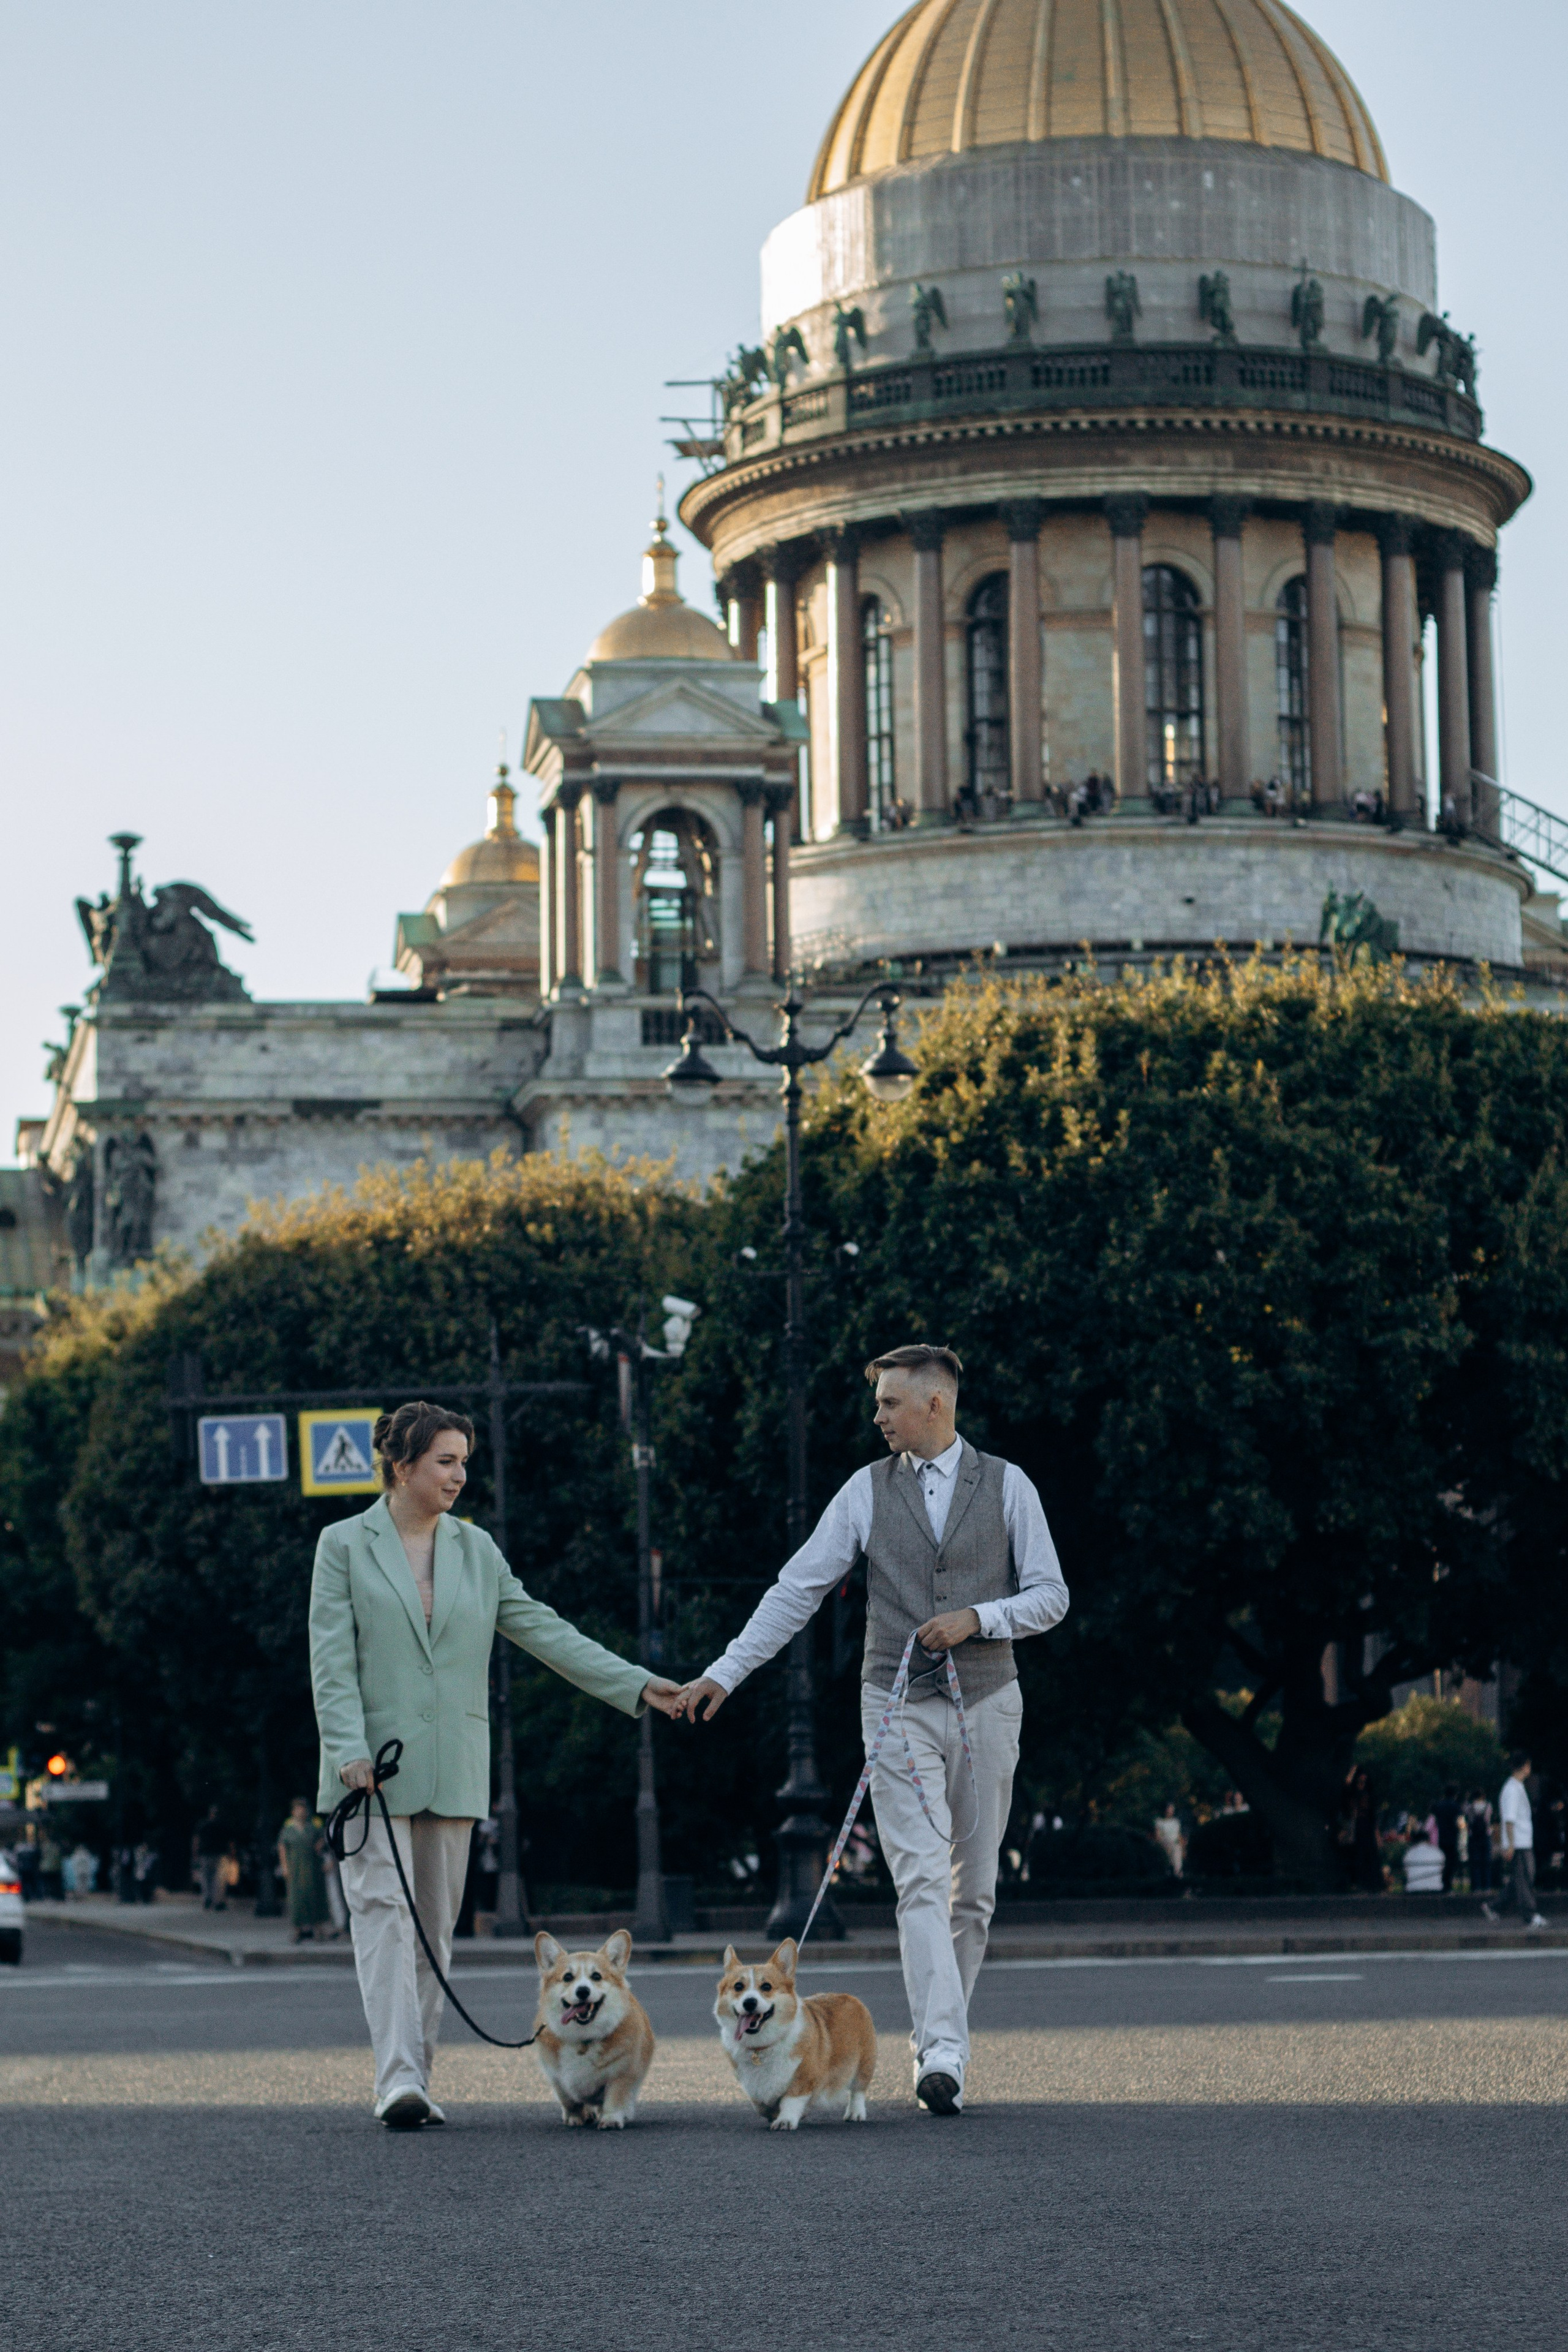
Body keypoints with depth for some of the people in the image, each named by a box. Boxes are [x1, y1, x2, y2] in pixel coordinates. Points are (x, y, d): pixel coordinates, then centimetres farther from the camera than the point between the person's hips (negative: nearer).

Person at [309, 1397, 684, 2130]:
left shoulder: (475, 1549, 12)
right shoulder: (344, 1546, 1)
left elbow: (543, 1630, 11)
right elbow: (332, 1659, -5)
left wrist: (636, 1684, 4)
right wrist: (350, 1751, -16)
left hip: (452, 1767, 4)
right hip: (374, 1764, -4)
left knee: (437, 1921, 5)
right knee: (383, 1910, -12)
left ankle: (416, 2078, 10)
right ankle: (397, 2079, -20)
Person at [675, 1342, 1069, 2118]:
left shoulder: (1007, 1486, 2)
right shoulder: (867, 1491, 3)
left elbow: (1050, 1596, 2)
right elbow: (797, 1589, 2)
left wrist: (976, 1618, -15)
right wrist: (724, 1673, -2)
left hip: (987, 1702, 1)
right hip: (899, 1705, -1)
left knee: (973, 1887, 6)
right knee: (921, 1880, -13)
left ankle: (939, 2037, 20)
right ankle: (941, 2053, -22)